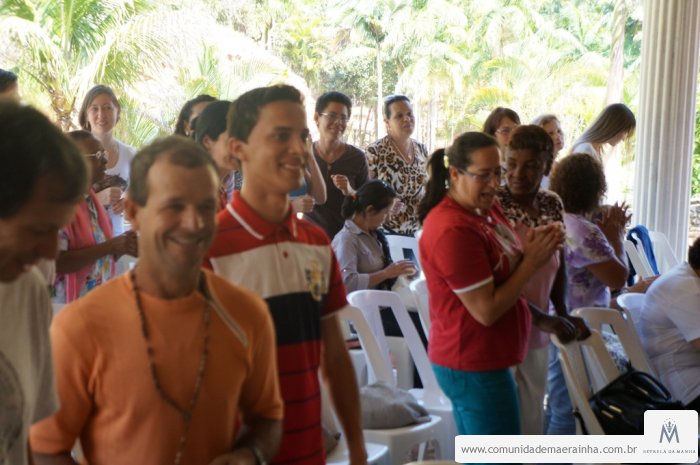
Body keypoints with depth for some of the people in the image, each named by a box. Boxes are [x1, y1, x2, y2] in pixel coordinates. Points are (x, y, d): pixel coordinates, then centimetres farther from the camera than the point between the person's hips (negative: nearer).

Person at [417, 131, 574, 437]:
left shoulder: (484, 208, 4)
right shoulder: (453, 231, -25)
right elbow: (486, 311, -23)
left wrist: (532, 248, -2)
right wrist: (532, 261, -17)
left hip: (478, 359, 9)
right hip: (474, 366, -9)